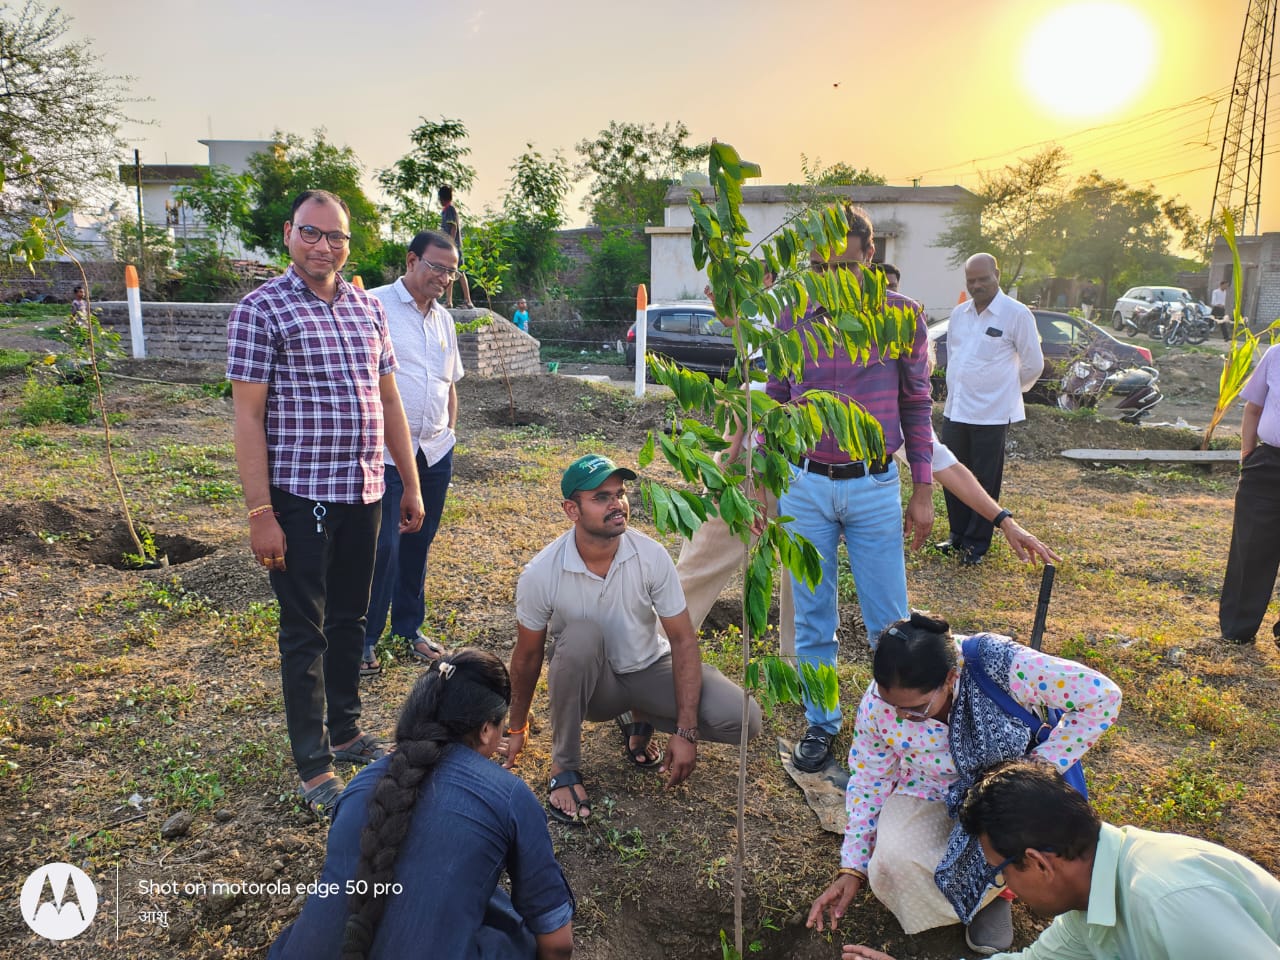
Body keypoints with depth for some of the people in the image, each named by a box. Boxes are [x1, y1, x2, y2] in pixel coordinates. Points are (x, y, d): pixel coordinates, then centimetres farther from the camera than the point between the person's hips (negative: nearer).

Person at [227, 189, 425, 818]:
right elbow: (247, 416, -10)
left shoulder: (368, 308, 10)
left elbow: (389, 401, 14)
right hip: (300, 496, -5)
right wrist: (260, 512, -15)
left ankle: (346, 731, 34)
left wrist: (411, 484, 12)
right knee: (304, 631, 4)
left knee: (349, 618, 17)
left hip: (364, 490, 6)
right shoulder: (261, 310, -7)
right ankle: (313, 768, 17)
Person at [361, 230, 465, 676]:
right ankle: (364, 639, 9)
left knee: (417, 544, 13)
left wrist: (449, 431, 15)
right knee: (382, 547, -6)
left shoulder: (444, 319, 15)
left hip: (435, 454, 6)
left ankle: (409, 627, 27)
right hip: (385, 453, -6)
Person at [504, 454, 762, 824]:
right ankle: (564, 768, -14)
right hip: (587, 684, -1)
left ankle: (642, 721, 9)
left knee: (741, 718, -21)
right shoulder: (540, 574, -21)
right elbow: (527, 657, -5)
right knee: (581, 636, -37)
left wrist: (686, 732, -19)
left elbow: (683, 640, -14)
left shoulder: (651, 555, -18)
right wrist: (517, 729, 7)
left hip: (648, 670, 1)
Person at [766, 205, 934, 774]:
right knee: (812, 619, 10)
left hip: (875, 487, -1)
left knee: (889, 623, 6)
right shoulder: (790, 320, 2)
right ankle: (820, 725, 26)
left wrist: (924, 491, 2)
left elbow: (917, 404, 4)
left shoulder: (902, 315, -2)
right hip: (805, 486, 2)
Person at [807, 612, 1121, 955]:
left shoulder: (1005, 667, -32)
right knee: (893, 863, -28)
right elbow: (868, 782, -4)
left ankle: (995, 888, 1)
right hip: (931, 791, 1)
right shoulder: (877, 705, -21)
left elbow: (1103, 696, -20)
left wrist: (1042, 765, -25)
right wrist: (852, 870, -5)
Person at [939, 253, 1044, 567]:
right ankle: (958, 535, 27)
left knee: (984, 481, 4)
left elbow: (1033, 363, 0)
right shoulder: (959, 313, 9)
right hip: (954, 409, 6)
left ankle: (977, 543, 15)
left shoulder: (1017, 314, -8)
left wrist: (1008, 388, 11)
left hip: (991, 414, -5)